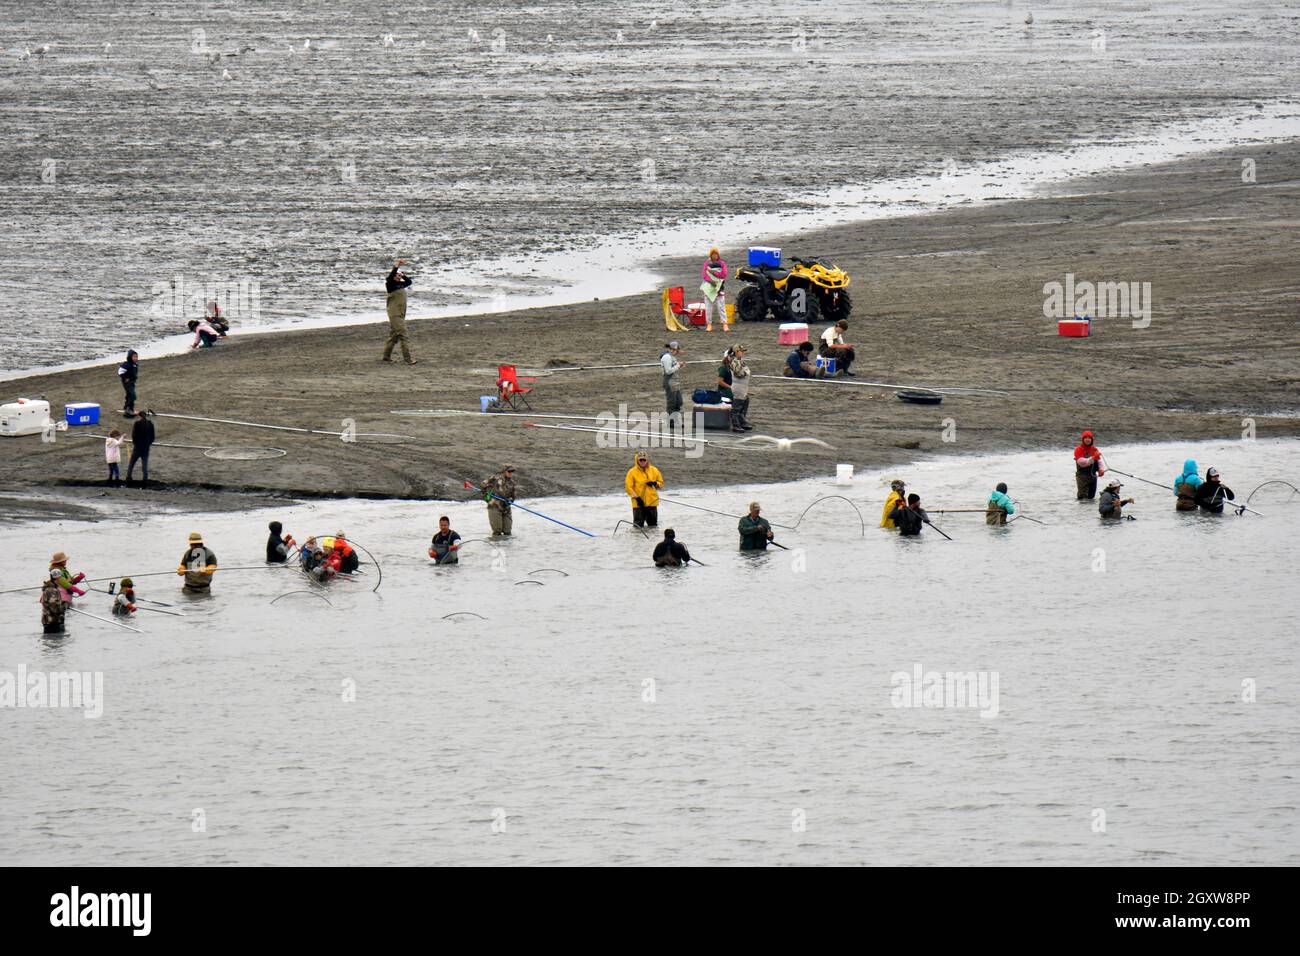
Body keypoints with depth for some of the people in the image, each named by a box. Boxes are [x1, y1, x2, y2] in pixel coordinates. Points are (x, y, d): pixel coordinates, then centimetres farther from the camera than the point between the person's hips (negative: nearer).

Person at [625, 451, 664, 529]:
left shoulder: (654, 470, 5)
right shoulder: (632, 472, -3)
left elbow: (661, 482, 13)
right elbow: (628, 487, -5)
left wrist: (655, 484, -10)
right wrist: (636, 498, -14)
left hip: (652, 501, 2)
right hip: (638, 502, -2)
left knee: (653, 524, 6)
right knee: (638, 525, -5)